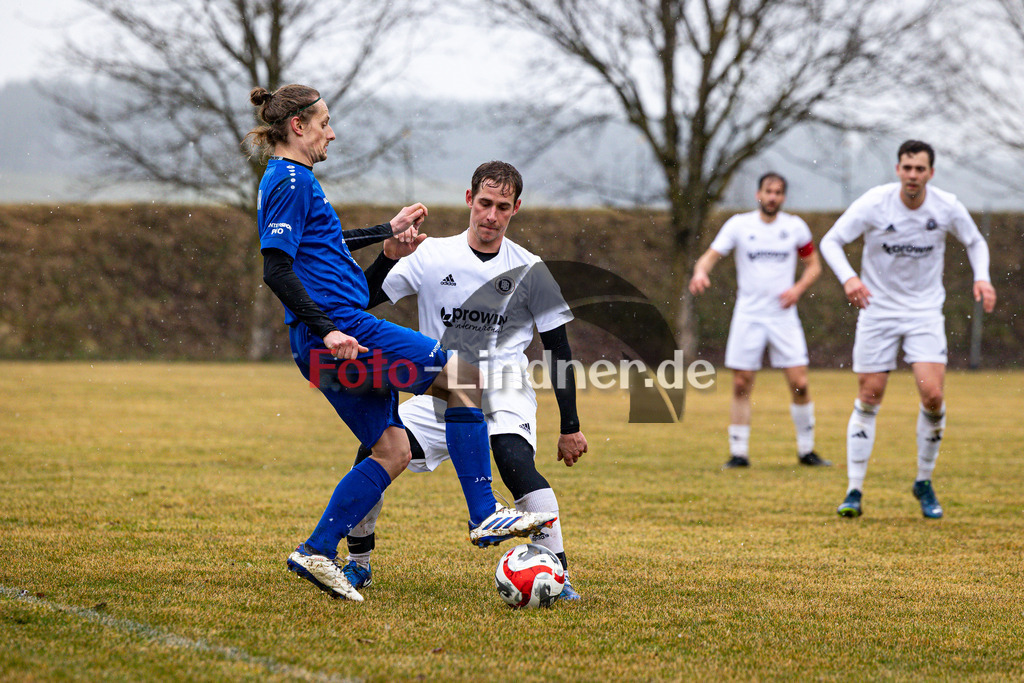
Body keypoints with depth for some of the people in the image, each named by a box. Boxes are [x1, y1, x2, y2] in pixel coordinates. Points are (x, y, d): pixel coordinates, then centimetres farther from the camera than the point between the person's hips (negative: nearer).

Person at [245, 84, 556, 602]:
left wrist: (388, 231, 41)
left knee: (392, 449, 10)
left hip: (327, 342, 11)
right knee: (463, 376, -8)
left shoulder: (286, 180, 21)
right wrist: (326, 328, -25)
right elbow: (277, 268, -20)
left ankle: (317, 552, 7)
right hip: (343, 329, -11)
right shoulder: (291, 180, -10)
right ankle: (483, 517, -9)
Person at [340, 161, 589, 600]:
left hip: (503, 391, -2)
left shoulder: (530, 272, -2)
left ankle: (559, 576, -25)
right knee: (373, 454, -16)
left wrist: (570, 427, 1)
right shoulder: (433, 256, 0)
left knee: (514, 460, -32)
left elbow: (559, 351, 3)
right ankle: (358, 564, 6)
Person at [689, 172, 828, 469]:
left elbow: (813, 265, 13)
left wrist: (798, 289, -7)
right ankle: (739, 453, 8)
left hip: (783, 316, 1)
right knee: (741, 386, -2)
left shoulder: (795, 227, 4)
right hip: (748, 315, -1)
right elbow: (711, 255, -6)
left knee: (799, 383, -5)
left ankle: (806, 450, 10)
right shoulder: (739, 224, 0)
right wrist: (701, 272, -29)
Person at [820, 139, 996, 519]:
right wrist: (849, 278, -26)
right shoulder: (874, 203, -13)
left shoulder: (947, 207, -8)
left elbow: (975, 242, 11)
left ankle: (924, 484, 6)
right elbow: (831, 241, -8)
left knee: (933, 395, -14)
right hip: (877, 310, -1)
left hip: (925, 312, 1)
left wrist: (981, 278, -8)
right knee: (868, 400, -2)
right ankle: (854, 492, 7)